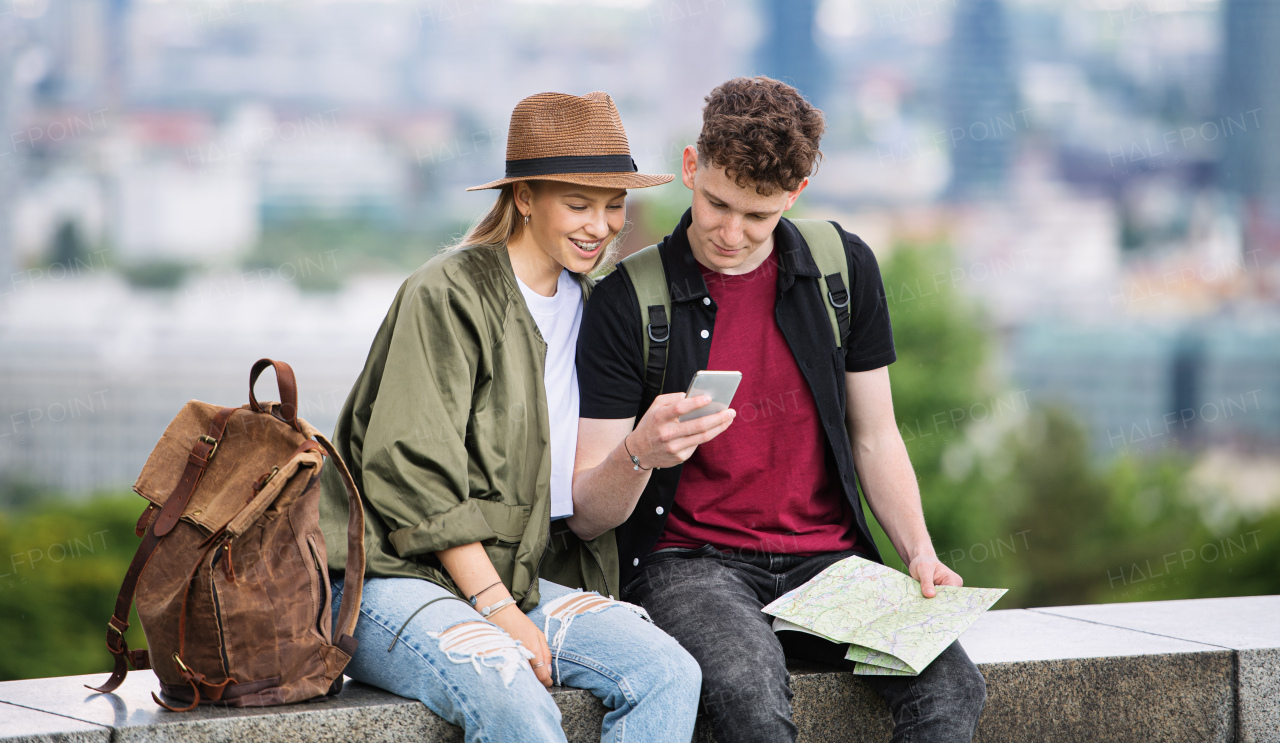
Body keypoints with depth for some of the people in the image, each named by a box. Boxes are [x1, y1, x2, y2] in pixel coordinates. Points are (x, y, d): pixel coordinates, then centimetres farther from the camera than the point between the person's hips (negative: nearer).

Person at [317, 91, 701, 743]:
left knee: (669, 675, -20)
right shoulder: (447, 294, -9)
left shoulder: (587, 302, 15)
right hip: (394, 578, -7)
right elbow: (412, 476, -15)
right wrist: (498, 609, -17)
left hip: (520, 577, 7)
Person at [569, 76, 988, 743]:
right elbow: (586, 516, -4)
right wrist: (639, 455, -26)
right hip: (688, 560, -3)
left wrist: (919, 552, -2)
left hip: (825, 556, 3)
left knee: (950, 687, -26)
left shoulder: (844, 269, 6)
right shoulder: (627, 300, -4)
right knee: (750, 689, -37)